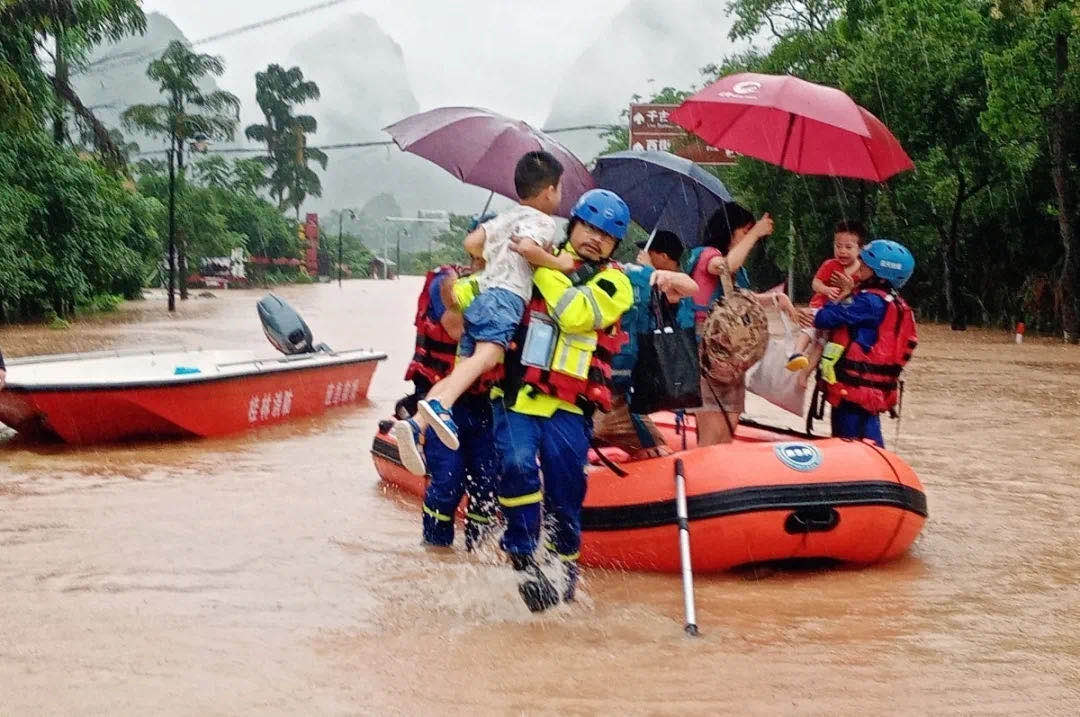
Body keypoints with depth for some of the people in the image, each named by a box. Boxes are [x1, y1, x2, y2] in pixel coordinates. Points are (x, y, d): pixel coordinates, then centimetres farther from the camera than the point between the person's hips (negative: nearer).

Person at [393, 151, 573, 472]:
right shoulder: (542, 221, 6)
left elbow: (471, 243, 19)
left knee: (463, 369, 0)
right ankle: (439, 405, -53)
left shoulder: (503, 218, 30)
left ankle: (415, 424, -17)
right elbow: (527, 247, -15)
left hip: (480, 293, 8)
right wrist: (558, 263, -4)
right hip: (505, 295, -8)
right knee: (487, 354, -28)